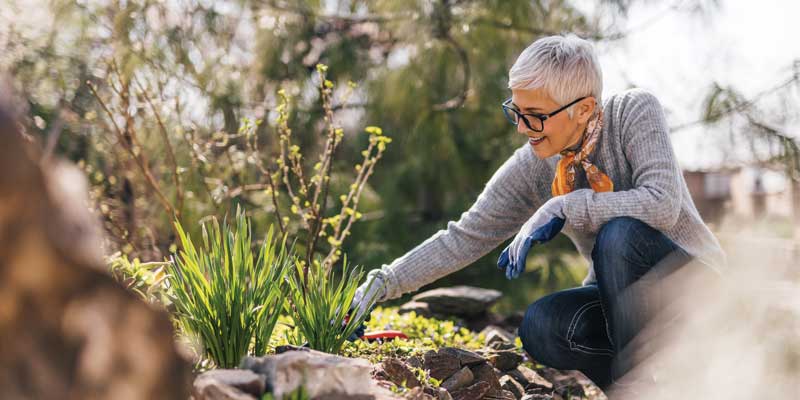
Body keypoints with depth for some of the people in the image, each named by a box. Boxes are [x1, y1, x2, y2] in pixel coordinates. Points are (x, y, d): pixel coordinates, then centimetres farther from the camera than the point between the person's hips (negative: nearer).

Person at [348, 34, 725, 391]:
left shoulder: (634, 112, -18)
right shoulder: (533, 166, -8)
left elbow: (662, 203, -32)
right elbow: (464, 239, -7)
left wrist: (562, 208, -31)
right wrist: (384, 282, -16)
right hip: (621, 294, 4)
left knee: (619, 233, -33)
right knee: (539, 327, -25)